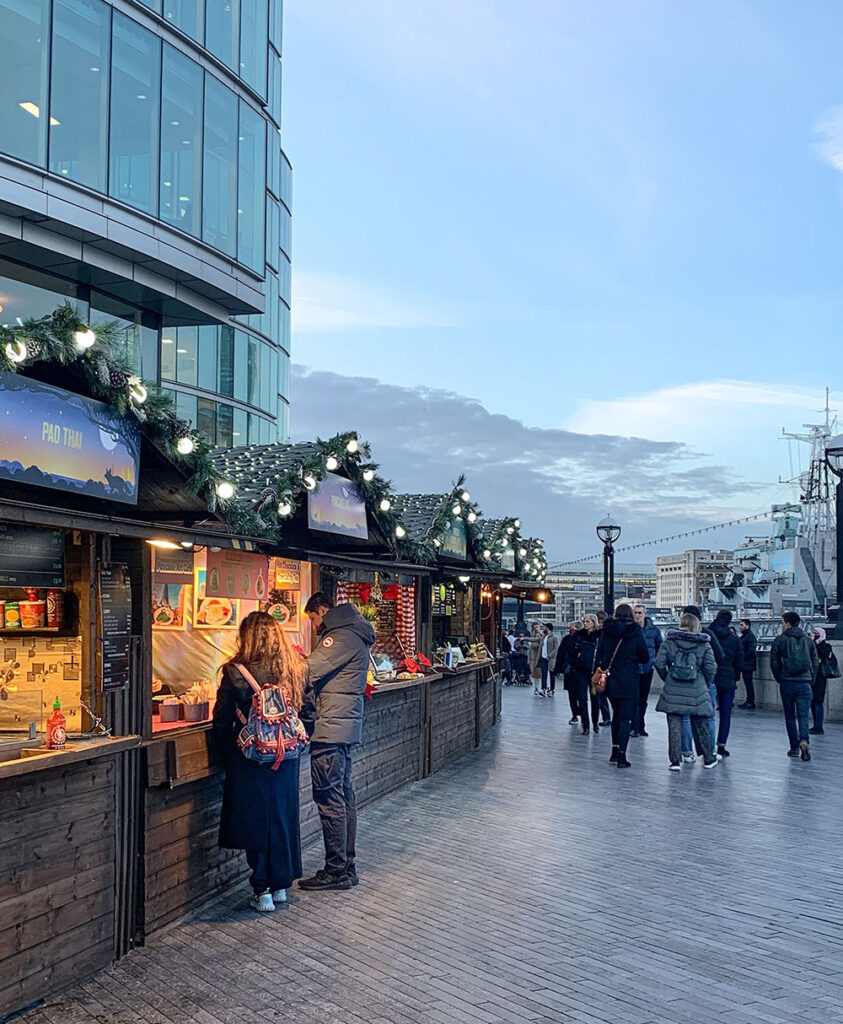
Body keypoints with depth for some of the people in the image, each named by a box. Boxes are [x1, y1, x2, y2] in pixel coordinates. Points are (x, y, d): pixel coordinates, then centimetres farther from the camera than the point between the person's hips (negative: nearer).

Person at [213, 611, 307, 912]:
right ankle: (281, 885, 27)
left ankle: (263, 891, 14)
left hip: (251, 762, -4)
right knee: (283, 817, 16)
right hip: (286, 760, 4)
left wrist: (229, 753, 7)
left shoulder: (236, 672, -14)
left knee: (255, 821, 8)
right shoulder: (297, 668, -3)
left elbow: (222, 720, -7)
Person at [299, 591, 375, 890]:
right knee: (344, 796, 14)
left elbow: (309, 672, -19)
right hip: (344, 726, 11)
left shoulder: (341, 636, -13)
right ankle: (347, 866, 23)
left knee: (330, 800, -4)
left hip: (330, 730, -11)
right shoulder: (353, 635, 19)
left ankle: (336, 872, 2)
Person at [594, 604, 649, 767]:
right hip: (628, 682, -3)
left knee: (616, 714, 19)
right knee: (625, 717, 2)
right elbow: (645, 657, -2)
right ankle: (621, 756, -2)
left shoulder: (606, 631, 0)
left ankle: (615, 751, 20)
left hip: (610, 679, 3)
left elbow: (599, 654, 2)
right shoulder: (636, 632, -7)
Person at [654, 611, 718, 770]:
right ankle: (709, 759, 26)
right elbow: (711, 667, -6)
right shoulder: (704, 644, 0)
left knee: (674, 726, 5)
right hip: (696, 692, 1)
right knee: (701, 725, 14)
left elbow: (659, 663, -5)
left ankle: (675, 761, 3)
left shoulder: (669, 642, 0)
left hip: (672, 691, 0)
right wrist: (706, 684, 9)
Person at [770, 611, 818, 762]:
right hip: (804, 684, 1)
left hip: (787, 683, -1)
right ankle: (804, 740, -23)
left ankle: (794, 748, 12)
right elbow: (815, 662, 8)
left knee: (790, 716, 10)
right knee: (803, 715, 2)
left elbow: (774, 662, -2)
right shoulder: (808, 640, 7)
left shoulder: (780, 640, -1)